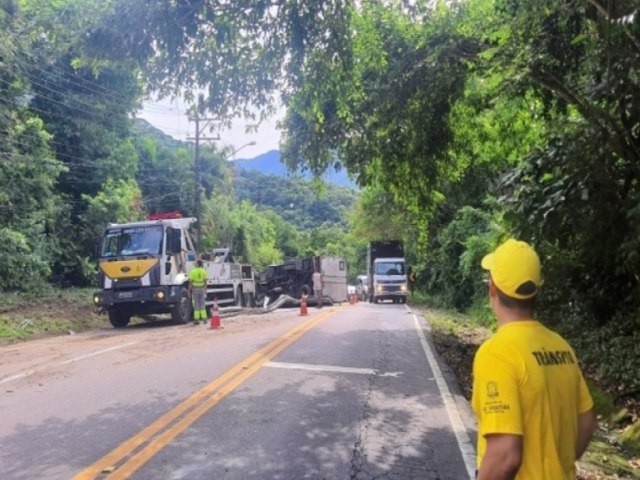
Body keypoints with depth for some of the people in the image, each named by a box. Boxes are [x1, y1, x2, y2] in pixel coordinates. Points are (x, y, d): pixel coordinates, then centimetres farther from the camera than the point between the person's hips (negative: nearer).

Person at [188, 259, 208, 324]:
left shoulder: (193, 272, -9)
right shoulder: (204, 271, -1)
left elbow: (190, 283, -9)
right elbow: (205, 282, 1)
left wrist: (189, 291, -2)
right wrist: (205, 290, 9)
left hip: (195, 289, -2)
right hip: (202, 289, 2)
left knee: (196, 305, 2)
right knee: (202, 305, 9)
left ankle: (196, 319, 1)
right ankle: (204, 318, 6)